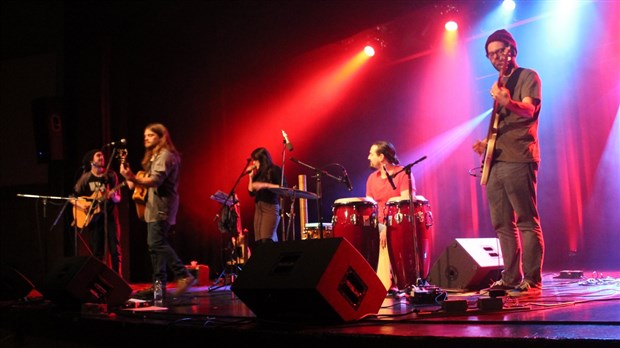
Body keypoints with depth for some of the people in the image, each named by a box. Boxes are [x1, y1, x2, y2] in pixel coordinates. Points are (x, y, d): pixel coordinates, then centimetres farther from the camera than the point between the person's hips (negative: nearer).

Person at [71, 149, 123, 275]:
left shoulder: (110, 175, 3)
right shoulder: (86, 178, 3)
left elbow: (118, 198, 2)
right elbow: (72, 198, 6)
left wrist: (113, 196, -19)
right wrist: (81, 204, -13)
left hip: (110, 216, 0)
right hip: (93, 218, 0)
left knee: (115, 249, -6)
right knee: (97, 253, 3)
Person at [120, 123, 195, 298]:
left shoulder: (165, 155, -12)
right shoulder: (154, 156, 20)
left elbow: (156, 180, -25)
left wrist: (133, 178, -38)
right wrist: (135, 182, 8)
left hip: (162, 206, -11)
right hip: (154, 206, 11)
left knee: (157, 243, -17)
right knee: (155, 245, 10)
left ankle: (184, 276, -18)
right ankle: (159, 284, 13)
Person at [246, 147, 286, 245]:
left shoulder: (274, 170, 0)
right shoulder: (258, 174, 20)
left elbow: (284, 187, -10)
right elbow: (251, 192, 19)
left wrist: (265, 185, -17)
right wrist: (251, 176, 12)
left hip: (271, 207, -7)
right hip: (258, 208, 7)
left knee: (267, 241, -20)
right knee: (259, 241, -3)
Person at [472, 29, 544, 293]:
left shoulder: (527, 76, 1)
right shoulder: (500, 84, 23)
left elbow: (529, 110, -16)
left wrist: (508, 102, -36)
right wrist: (487, 142, 12)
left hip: (518, 159, -8)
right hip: (496, 161, 8)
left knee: (527, 220, -8)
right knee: (502, 223, 7)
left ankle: (532, 279, -6)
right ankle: (511, 277, 12)